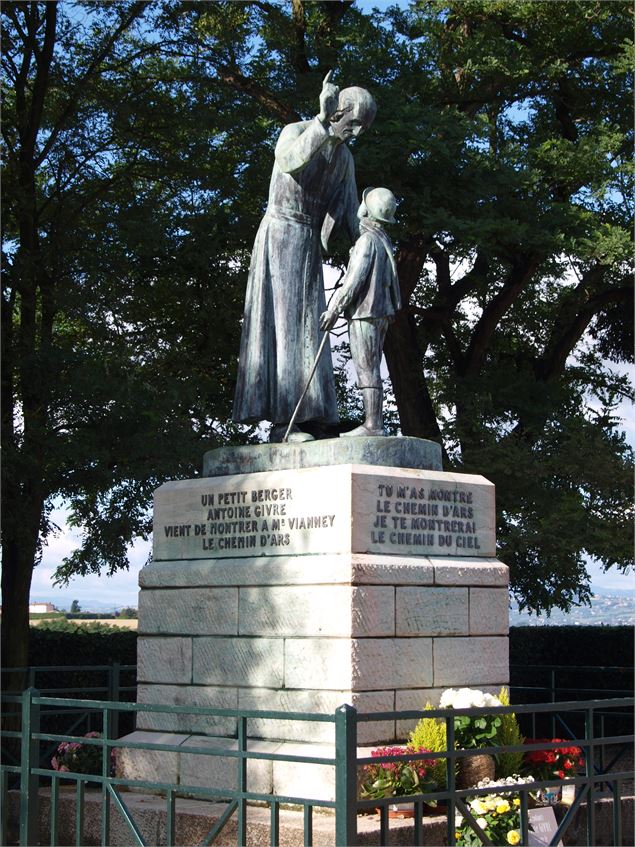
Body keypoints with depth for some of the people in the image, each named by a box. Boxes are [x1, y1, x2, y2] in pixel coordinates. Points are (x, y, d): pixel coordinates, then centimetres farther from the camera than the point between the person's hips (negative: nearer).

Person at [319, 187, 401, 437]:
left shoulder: (367, 240, -11)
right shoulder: (384, 241, 18)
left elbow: (355, 279, -18)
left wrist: (334, 310, -15)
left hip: (364, 313, -9)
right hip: (380, 313, 9)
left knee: (367, 370, -11)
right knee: (370, 371, 9)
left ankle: (372, 425, -13)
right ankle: (375, 424, 7)